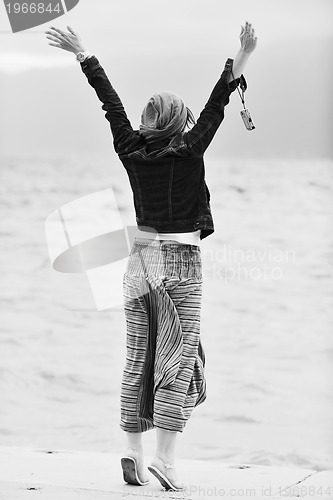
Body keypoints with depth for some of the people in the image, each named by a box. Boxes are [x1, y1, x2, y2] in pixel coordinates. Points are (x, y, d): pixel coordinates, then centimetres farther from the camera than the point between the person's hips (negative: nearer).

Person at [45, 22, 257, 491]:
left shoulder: (132, 150, 1)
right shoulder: (189, 152, -9)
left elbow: (111, 103, 9)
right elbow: (215, 108, -13)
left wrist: (84, 55, 18)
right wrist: (240, 62, -14)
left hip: (141, 258, 5)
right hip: (181, 262, -5)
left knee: (138, 358, 9)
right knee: (179, 358, -2)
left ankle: (133, 451, 5)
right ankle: (165, 456, -8)